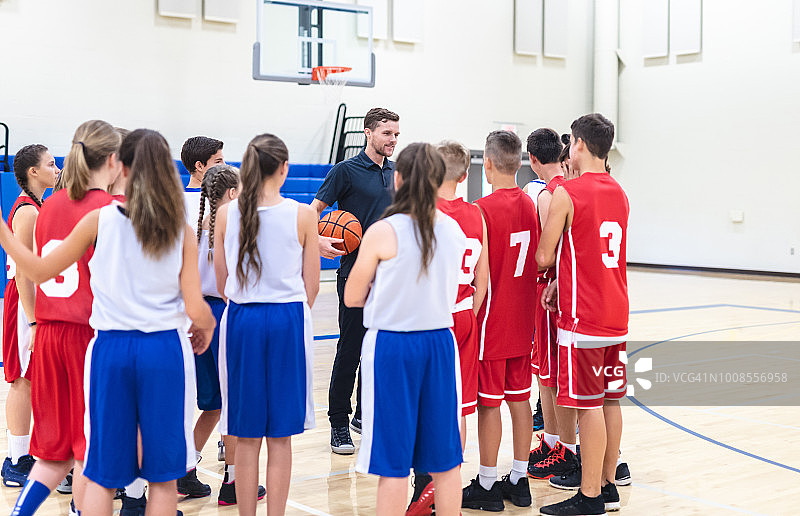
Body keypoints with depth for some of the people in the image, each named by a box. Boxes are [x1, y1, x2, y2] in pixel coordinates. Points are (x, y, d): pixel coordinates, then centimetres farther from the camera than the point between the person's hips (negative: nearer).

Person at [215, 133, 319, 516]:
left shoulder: (226, 213, 0)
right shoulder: (303, 215, -5)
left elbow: (222, 285, 7)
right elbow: (311, 287, 0)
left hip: (240, 321, 2)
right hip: (287, 322, -2)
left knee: (246, 438, 10)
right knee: (280, 439, 7)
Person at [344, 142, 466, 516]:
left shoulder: (382, 233, -12)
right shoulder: (455, 230, 2)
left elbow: (352, 298, -3)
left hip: (392, 346, -4)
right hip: (441, 343, 5)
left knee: (393, 463, 2)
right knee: (445, 459, 13)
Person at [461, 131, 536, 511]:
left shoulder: (483, 209, -17)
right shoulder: (530, 205, 4)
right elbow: (537, 263, 11)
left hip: (491, 321, -7)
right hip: (523, 322, 7)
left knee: (489, 403, 1)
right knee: (520, 399, 12)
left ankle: (486, 486, 10)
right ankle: (519, 480, 20)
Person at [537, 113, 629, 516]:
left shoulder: (567, 193, -13)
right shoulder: (619, 194, 12)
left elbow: (544, 256, -11)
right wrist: (560, 283, 9)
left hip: (583, 317, -8)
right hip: (616, 314, 8)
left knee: (588, 405, -3)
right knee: (610, 400, 13)